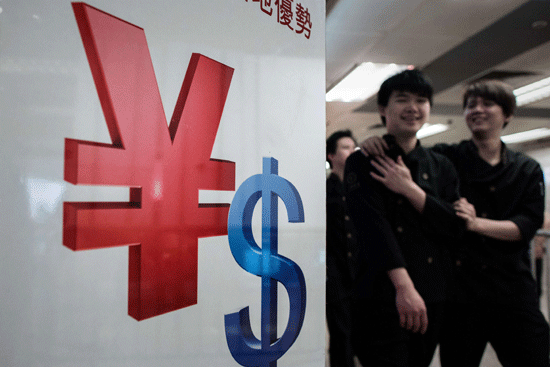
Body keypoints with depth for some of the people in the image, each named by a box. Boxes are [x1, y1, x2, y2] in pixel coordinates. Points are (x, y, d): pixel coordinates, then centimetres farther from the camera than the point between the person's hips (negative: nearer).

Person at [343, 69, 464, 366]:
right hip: (382, 296, -5)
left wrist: (410, 189, -11)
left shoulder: (441, 167, 11)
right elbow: (372, 225, -16)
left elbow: (455, 229, 2)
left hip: (433, 297, 6)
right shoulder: (363, 162, -4)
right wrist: (404, 286, -26)